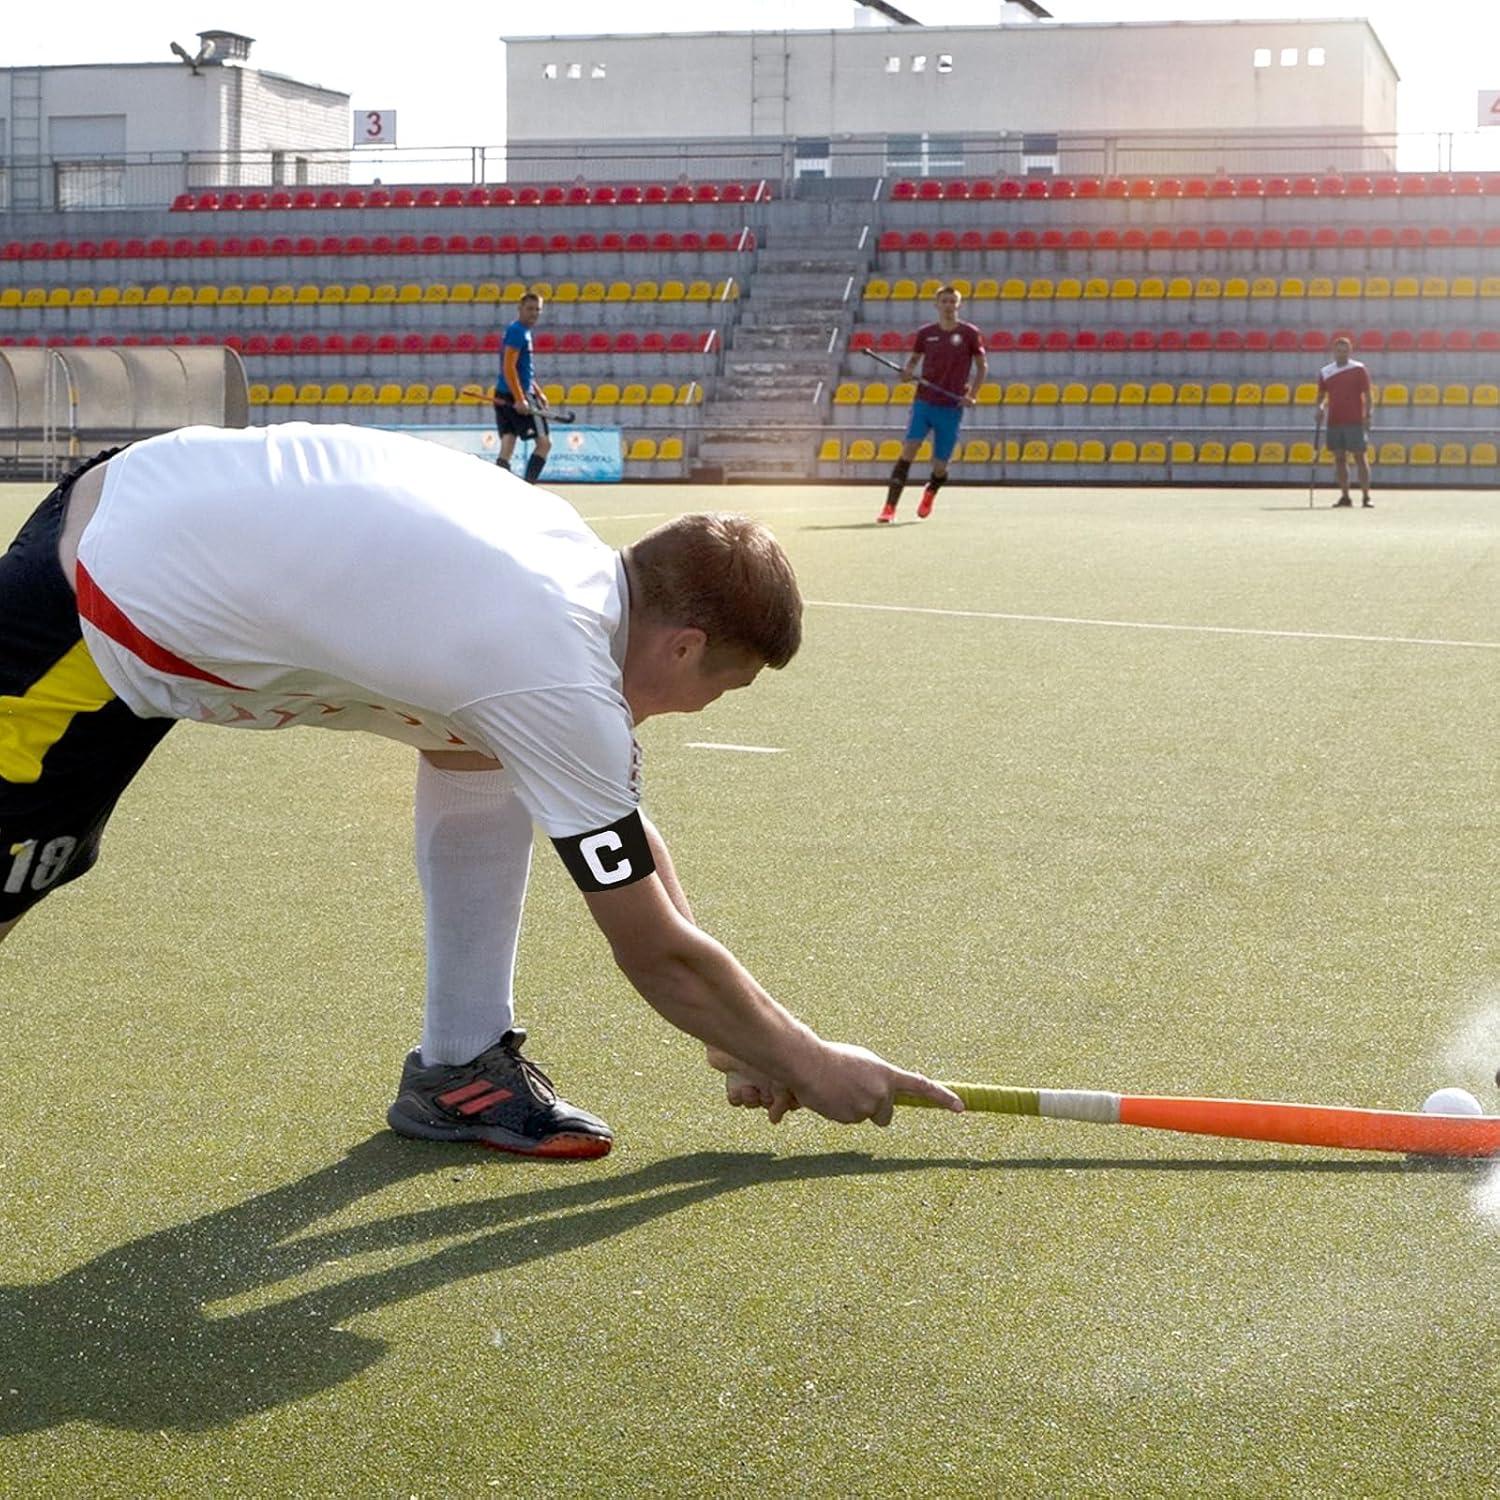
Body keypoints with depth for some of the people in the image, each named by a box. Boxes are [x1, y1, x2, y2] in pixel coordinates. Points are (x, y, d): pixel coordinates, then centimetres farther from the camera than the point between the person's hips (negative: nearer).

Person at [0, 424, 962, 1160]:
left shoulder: (572, 552, -2)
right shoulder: (560, 690, -25)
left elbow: (625, 828, 11)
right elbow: (658, 956, -13)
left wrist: (731, 1028, 16)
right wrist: (807, 1063, 1)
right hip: (103, 618, -9)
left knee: (486, 743, 6)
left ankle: (462, 1064, 10)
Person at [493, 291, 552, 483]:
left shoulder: (523, 332, 20)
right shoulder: (517, 331, -11)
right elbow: (509, 367, -20)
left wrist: (538, 393, 26)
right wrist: (520, 399, -25)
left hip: (504, 396, 9)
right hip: (517, 395, -9)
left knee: (506, 449, 2)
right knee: (544, 442, -3)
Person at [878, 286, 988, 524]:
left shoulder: (970, 333, 0)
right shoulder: (925, 333, 5)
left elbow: (982, 366, 8)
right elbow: (914, 358, 18)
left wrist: (972, 395, -5)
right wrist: (907, 371, -6)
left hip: (951, 408, -1)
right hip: (924, 402, 1)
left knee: (939, 467, 3)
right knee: (908, 449, -19)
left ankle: (930, 492, 41)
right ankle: (889, 507, -19)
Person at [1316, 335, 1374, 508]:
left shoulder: (1359, 370, -1)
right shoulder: (1325, 372, 10)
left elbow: (1367, 394, -1)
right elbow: (1321, 394, 17)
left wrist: (1367, 416, -9)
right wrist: (1320, 407, -4)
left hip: (1355, 422, -4)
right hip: (1333, 422, 4)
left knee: (1360, 457, -5)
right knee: (1339, 458, 6)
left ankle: (1366, 497, -5)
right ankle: (1344, 496, 11)